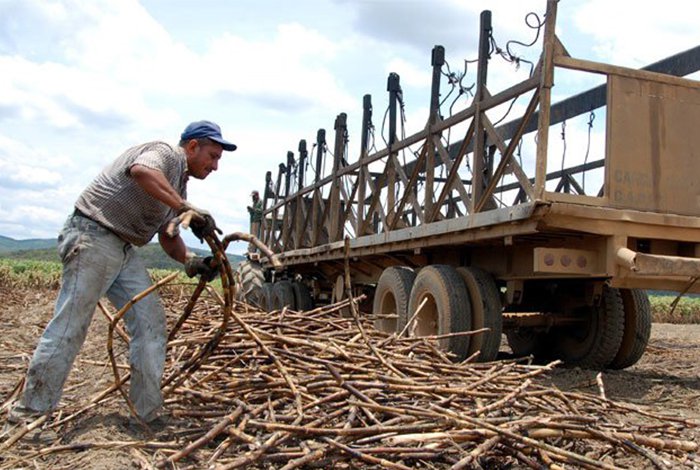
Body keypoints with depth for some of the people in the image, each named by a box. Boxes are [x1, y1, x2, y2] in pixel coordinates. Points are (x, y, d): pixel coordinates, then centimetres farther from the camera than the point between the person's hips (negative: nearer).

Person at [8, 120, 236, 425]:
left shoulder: (178, 183, 17)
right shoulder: (164, 153, -11)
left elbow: (169, 237, 15)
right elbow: (142, 172, -36)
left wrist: (189, 260, -4)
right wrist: (186, 209, -39)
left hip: (123, 248, 10)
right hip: (92, 237, -9)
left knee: (150, 320, 1)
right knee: (69, 325, -5)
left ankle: (148, 411, 5)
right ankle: (32, 407, 8)